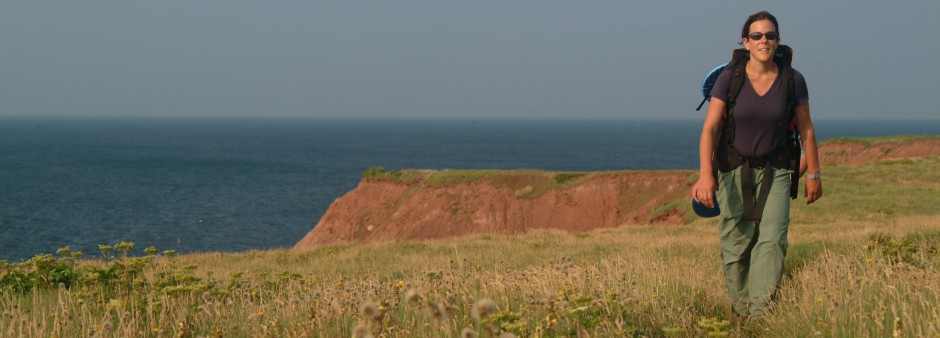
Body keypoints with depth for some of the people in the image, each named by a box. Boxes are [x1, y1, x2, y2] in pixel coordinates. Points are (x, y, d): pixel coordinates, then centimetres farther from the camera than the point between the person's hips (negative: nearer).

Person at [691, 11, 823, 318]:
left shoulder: (792, 80, -10)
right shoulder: (729, 79, -15)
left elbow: (806, 129, 1)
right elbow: (709, 129, -20)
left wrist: (814, 174, 6)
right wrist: (705, 175, -33)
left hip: (774, 171, 1)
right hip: (734, 169, -1)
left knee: (773, 239, -15)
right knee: (736, 245, 1)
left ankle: (761, 314, -19)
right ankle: (741, 311, 20)